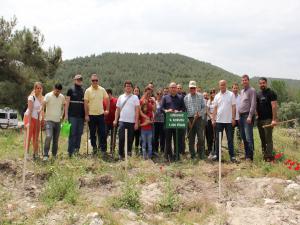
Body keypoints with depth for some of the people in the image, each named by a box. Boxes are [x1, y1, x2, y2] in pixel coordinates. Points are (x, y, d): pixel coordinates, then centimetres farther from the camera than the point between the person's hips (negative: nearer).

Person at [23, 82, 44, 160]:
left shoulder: (41, 98, 11)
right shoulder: (32, 97, -12)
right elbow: (30, 110, -18)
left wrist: (41, 120, 13)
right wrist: (29, 122, -23)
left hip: (36, 119, 7)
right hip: (29, 117, -7)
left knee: (36, 137, 11)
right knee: (28, 136, -7)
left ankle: (35, 154, 19)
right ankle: (27, 153, -6)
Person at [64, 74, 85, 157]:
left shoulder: (83, 91, 14)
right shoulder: (71, 90, 2)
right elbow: (67, 102, -1)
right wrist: (66, 114, -8)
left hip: (81, 116, 4)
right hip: (72, 115, -4)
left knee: (79, 133, 6)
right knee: (72, 133, -5)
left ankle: (77, 150, 15)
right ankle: (71, 151, 0)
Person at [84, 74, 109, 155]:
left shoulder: (102, 90, 3)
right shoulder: (88, 91, -3)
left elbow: (107, 100, 12)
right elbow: (86, 103, -5)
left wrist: (107, 110, 5)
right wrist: (86, 115, -9)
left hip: (101, 114, 1)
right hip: (91, 115, -1)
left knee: (102, 132, 1)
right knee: (92, 133, 7)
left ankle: (103, 149, 9)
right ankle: (94, 148, 20)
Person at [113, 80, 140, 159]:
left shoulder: (135, 97, 2)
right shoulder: (120, 97, 10)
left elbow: (137, 110, -3)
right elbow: (117, 109, 12)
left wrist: (136, 122, -9)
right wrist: (115, 120, 4)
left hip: (132, 122, -1)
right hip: (122, 121, 1)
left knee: (130, 139, 6)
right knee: (121, 138, -5)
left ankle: (129, 153, 19)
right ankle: (121, 154, 6)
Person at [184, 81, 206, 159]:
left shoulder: (200, 96, 6)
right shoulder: (186, 97, 10)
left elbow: (204, 107, 3)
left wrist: (199, 114, -14)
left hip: (199, 119, -2)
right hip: (190, 119, 2)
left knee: (201, 137, -7)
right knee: (191, 138, 5)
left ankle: (201, 154, 4)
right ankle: (192, 154, 14)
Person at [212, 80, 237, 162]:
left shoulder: (231, 94, 0)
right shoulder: (217, 96, 8)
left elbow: (233, 107, -2)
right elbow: (215, 109, 9)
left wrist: (233, 118, -9)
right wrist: (213, 119, 3)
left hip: (228, 120, -3)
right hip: (219, 121, 3)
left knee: (230, 139, 2)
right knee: (218, 139, 7)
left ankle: (232, 156, 7)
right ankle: (217, 155, 15)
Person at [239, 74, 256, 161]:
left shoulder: (251, 90, -5)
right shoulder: (242, 91, 20)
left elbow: (253, 104, -13)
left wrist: (250, 116, -19)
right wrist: (239, 115, 14)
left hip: (247, 116, -8)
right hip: (241, 116, 8)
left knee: (248, 137, -11)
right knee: (243, 137, 10)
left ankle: (250, 156, -8)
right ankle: (246, 154, 18)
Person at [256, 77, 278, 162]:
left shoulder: (271, 93, -5)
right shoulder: (258, 94, 15)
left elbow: (274, 106, -11)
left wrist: (274, 119, -18)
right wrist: (257, 115, 6)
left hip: (268, 119, -6)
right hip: (260, 120, 7)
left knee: (268, 138, -7)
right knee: (262, 139, 9)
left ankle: (269, 156, -3)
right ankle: (264, 155, 15)